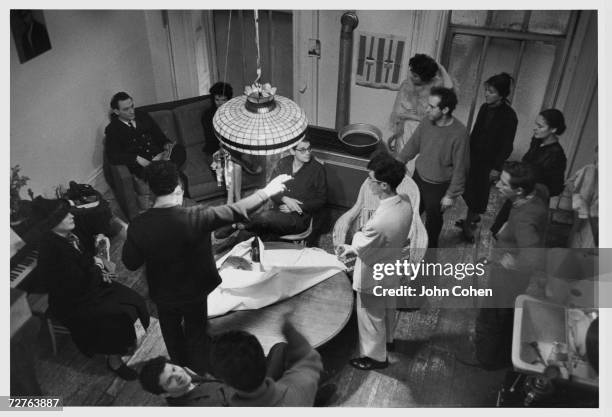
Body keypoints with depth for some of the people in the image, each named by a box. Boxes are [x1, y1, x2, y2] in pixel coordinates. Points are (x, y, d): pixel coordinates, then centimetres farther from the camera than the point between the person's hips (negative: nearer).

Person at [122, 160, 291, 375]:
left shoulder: (138, 225, -24)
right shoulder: (194, 218, -31)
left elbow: (130, 263, -10)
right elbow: (235, 212, -22)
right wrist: (266, 192, -11)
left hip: (162, 294, 2)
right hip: (194, 291, -2)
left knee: (172, 333, 29)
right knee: (196, 334, 24)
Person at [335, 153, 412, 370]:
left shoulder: (380, 221, -42)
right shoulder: (406, 205, -16)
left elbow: (361, 247, -24)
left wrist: (349, 247, 1)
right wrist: (352, 248, 0)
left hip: (373, 277, -7)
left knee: (371, 316, 17)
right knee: (389, 307, 31)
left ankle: (375, 356, 39)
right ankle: (387, 339, 57)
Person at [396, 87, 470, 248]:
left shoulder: (459, 134, -28)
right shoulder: (427, 123, -12)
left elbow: (460, 167, -20)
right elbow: (412, 145, 5)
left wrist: (451, 194, -15)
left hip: (438, 186, -5)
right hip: (418, 178, 5)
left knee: (433, 220, 19)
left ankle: (430, 247, 45)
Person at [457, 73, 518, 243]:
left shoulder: (509, 116, -19)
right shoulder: (485, 108, -1)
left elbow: (507, 145, -15)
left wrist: (497, 168, -14)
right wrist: (467, 151, 14)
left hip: (489, 162, -6)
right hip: (474, 155, 6)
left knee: (477, 192, 4)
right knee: (469, 188, 15)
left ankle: (468, 224, 22)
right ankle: (474, 217, 38)